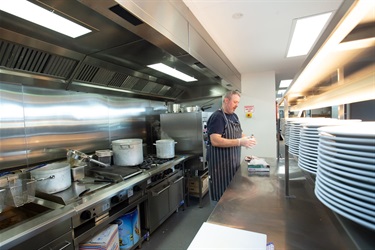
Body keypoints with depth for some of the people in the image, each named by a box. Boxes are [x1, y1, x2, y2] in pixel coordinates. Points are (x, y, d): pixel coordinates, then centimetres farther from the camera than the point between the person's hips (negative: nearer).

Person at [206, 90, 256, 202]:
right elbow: (215, 141, -25)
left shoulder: (234, 116, 12)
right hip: (221, 164, -8)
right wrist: (240, 142, -28)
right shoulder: (217, 117, -16)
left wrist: (247, 138, -3)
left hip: (234, 162, 8)